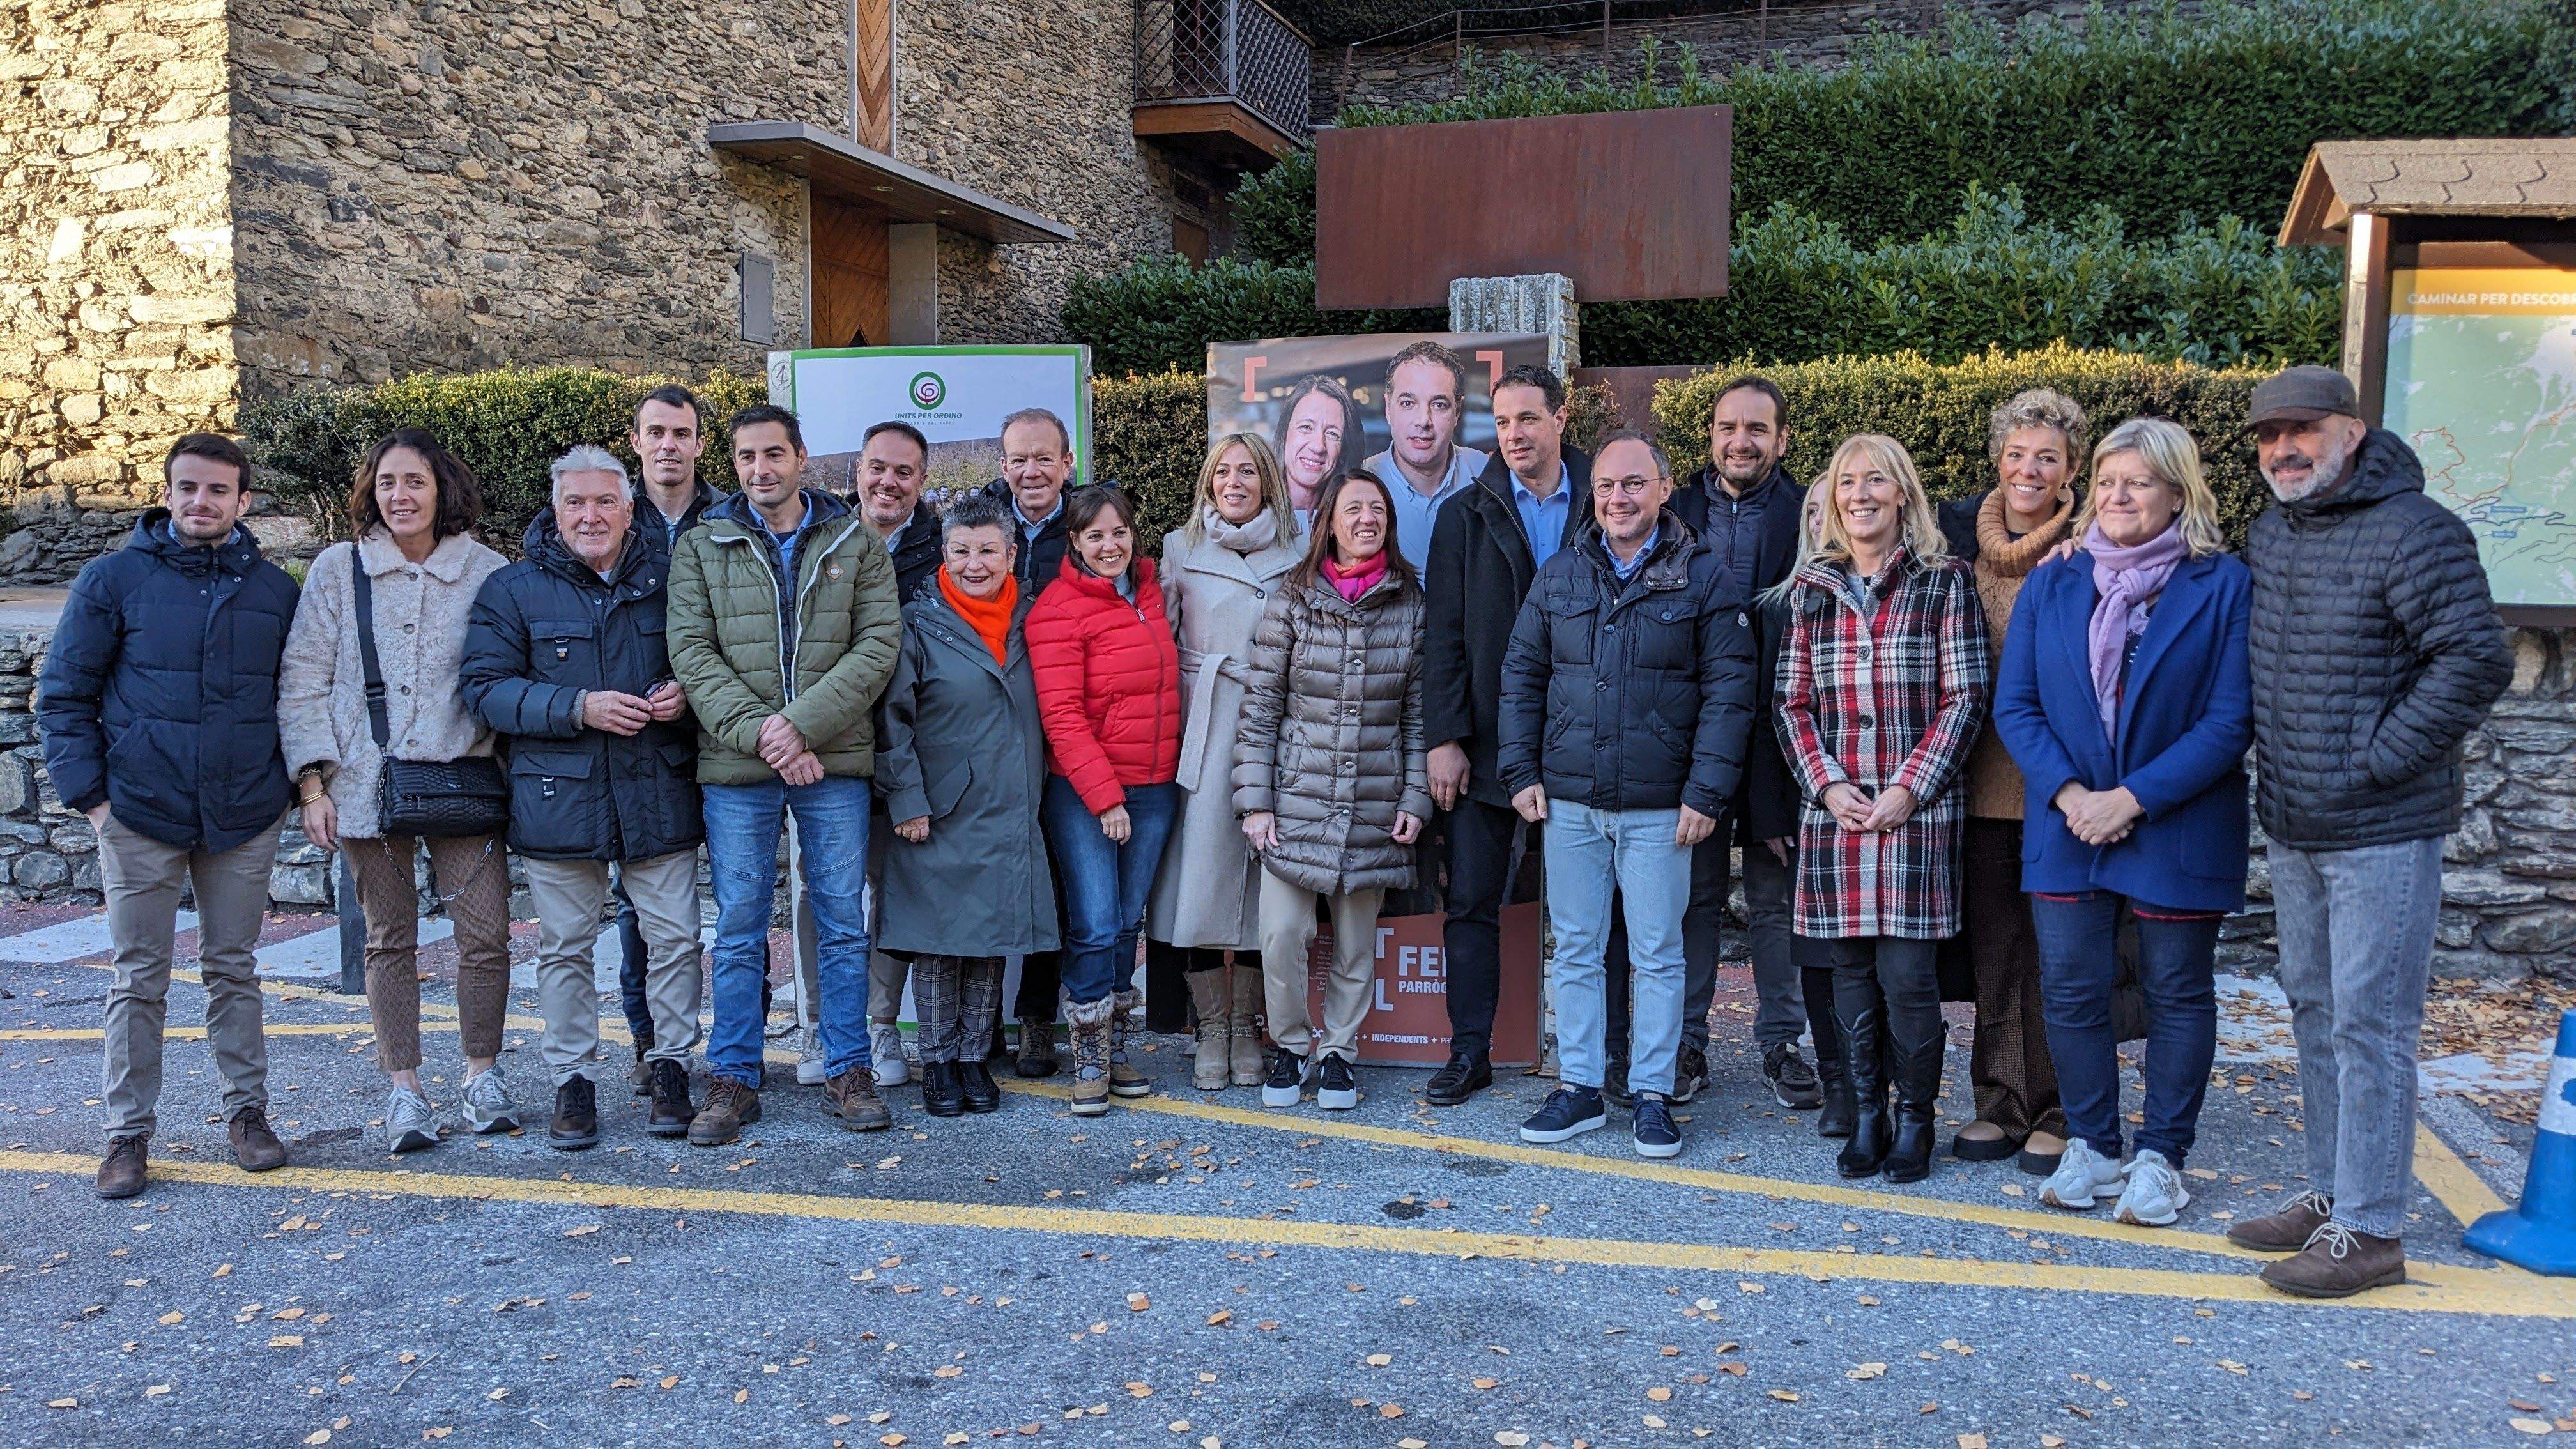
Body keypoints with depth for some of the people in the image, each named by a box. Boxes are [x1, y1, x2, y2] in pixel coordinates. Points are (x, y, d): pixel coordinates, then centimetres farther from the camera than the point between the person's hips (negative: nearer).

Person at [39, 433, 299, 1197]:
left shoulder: (274, 589, 5)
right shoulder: (114, 578, -1)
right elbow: (63, 695, 1)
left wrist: (296, 781, 4)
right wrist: (89, 792, -5)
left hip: (246, 818, 2)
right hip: (141, 814, -1)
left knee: (234, 969, 12)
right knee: (139, 979, 5)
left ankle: (247, 1112, 22)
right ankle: (128, 1133, 15)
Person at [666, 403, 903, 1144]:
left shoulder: (857, 544, 6)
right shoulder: (700, 547, 7)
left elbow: (878, 645, -4)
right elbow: (692, 654, -2)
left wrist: (802, 723, -15)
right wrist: (757, 731, -15)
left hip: (835, 762, 0)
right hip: (735, 767, 0)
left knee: (842, 923, 6)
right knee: (739, 929, 6)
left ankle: (848, 1072, 18)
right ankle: (734, 1078, 17)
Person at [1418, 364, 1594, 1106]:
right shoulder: (1466, 515, 6)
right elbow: (1443, 635, 2)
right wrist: (1443, 738, -5)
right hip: (1485, 743, 1)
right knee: (1470, 902, 4)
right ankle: (1469, 1052, 15)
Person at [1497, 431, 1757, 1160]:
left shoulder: (1704, 576, -1)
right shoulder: (1558, 576, 8)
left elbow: (1728, 690, -5)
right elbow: (1521, 676, 11)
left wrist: (1706, 791, -11)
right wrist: (1522, 771, 3)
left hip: (1659, 806, -3)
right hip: (1568, 799, 3)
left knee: (1658, 954, 5)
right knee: (1574, 950, 9)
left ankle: (1653, 1095, 16)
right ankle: (1579, 1087, 20)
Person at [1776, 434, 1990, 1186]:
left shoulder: (1944, 581, 2)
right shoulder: (1811, 588, 11)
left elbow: (1965, 699, -3)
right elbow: (1793, 702, 10)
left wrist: (1906, 791, -11)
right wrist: (1827, 785, -5)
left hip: (1919, 807, -3)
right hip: (1834, 809, 3)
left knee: (1905, 973, -5)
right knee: (1850, 969, 6)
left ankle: (1915, 1118, 12)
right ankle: (1867, 1115, 19)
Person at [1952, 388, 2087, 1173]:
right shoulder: (1970, 547, 10)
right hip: (1986, 778, 4)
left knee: (2057, 950, 2)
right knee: (1993, 945, 10)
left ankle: (2058, 1115, 15)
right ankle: (2002, 1105, 21)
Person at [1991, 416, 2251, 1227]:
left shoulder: (2223, 586, -5)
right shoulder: (2052, 585, 5)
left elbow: (2232, 719, -11)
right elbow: (2014, 705, 1)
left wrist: (2133, 798, -17)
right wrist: (2068, 793, -13)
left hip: (2179, 827, -3)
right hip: (2067, 824, 3)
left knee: (2177, 992, 8)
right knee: (2071, 988, 6)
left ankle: (2160, 1159, 21)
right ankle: (2091, 1147, 22)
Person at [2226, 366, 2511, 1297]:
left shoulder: (2415, 530, -12)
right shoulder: (2268, 537, 11)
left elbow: (2477, 660, -18)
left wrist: (2374, 763, -17)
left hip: (2383, 833, -8)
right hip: (2290, 829, 8)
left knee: (2370, 1025, -4)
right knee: (2314, 1012, 16)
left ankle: (2369, 1229, 5)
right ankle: (2332, 1193, 29)